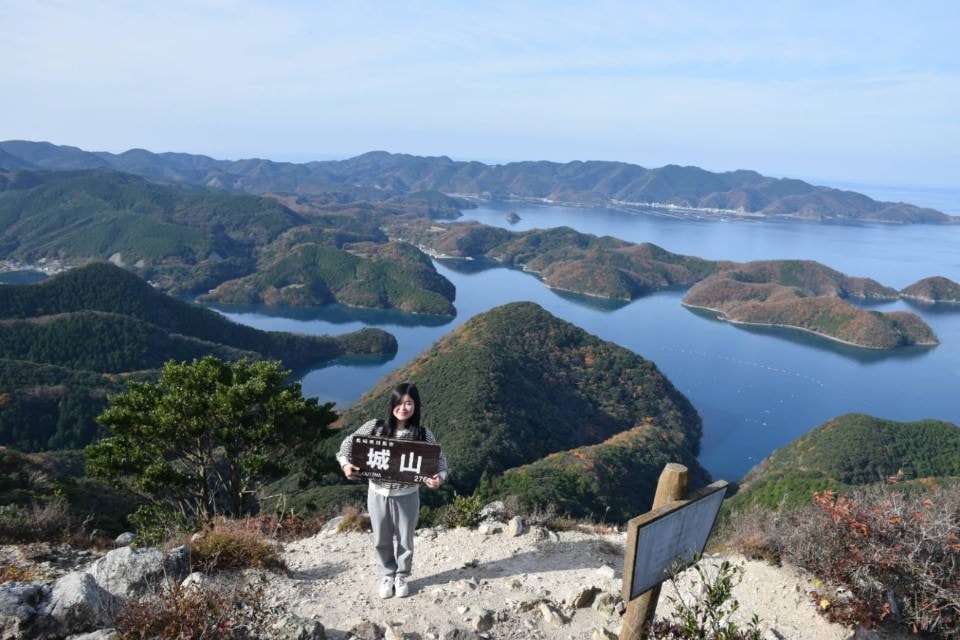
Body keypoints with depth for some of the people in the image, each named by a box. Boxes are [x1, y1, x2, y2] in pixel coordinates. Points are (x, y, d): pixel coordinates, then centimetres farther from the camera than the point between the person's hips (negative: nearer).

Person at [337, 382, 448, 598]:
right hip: (378, 493, 1)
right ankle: (387, 575, 42)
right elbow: (348, 443, 1)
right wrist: (345, 464, -17)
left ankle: (402, 576, 41)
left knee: (404, 539, 17)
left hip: (406, 496, -1)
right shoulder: (374, 427, -11)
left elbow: (440, 459, -4)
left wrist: (440, 476, -25)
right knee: (382, 539, 18)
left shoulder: (423, 434, -13)